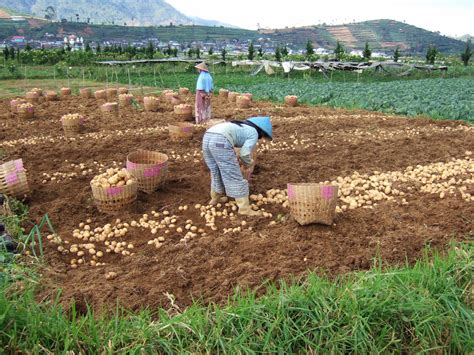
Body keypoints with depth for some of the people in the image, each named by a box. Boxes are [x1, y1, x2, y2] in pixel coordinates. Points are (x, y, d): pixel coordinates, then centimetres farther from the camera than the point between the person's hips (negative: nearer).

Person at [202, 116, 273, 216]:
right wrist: (248, 165, 19)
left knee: (216, 172, 27)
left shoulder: (243, 127, 34)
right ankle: (244, 208, 6)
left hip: (207, 137, 8)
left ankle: (215, 198, 43)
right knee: (234, 176, 1)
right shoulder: (254, 133, 11)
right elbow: (245, 153, -1)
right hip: (220, 141, -8)